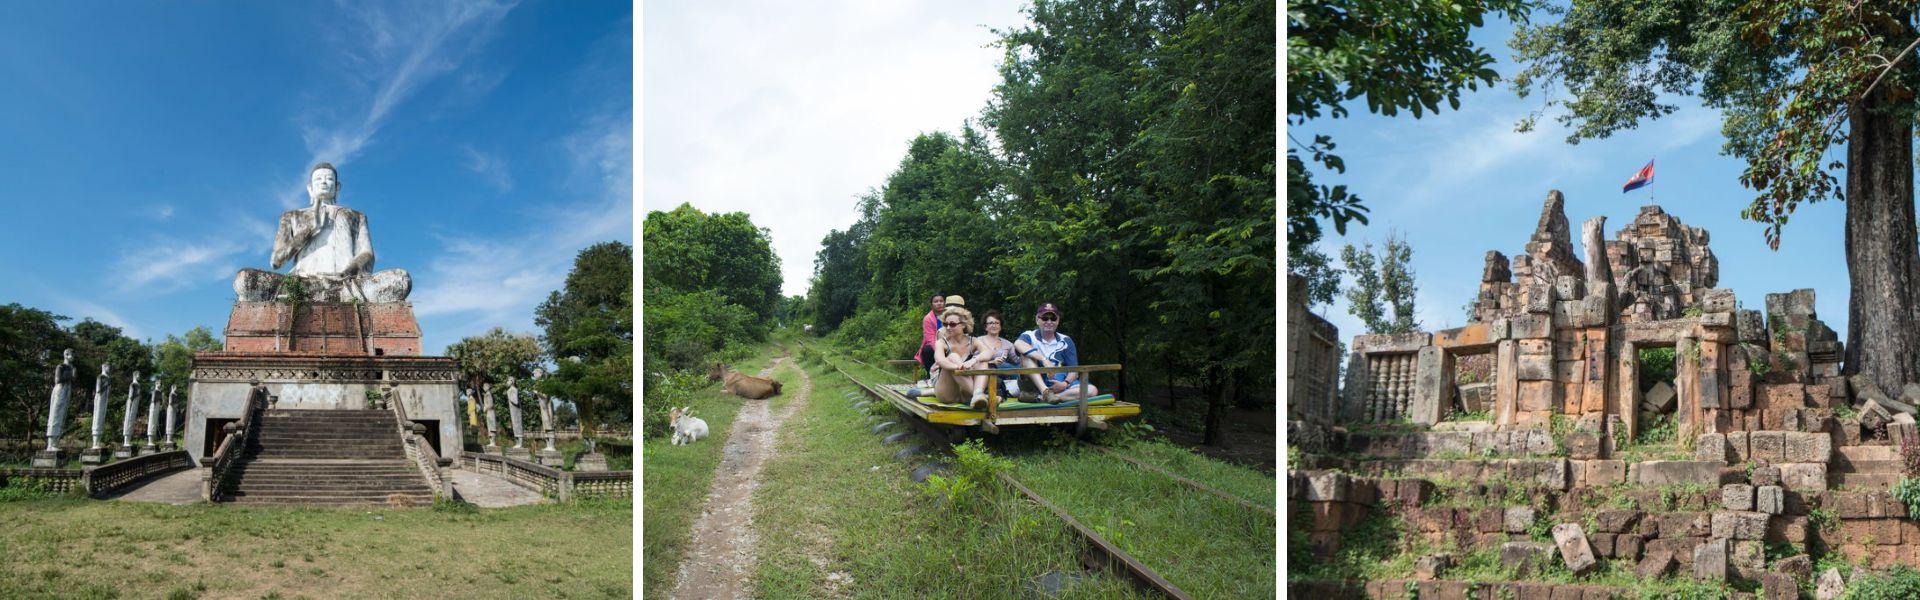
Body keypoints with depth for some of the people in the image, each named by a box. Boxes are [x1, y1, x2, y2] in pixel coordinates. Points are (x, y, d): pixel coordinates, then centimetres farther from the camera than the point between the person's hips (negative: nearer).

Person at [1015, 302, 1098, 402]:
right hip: (1035, 385, -3)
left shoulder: (1066, 341, 9)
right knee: (1026, 355, -23)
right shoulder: (1030, 336, 1)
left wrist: (1065, 384, -20)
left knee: (1092, 390, -20)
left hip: (1059, 385, 3)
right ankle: (1045, 392, -38)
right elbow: (1018, 344, -25)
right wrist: (1044, 359, -34)